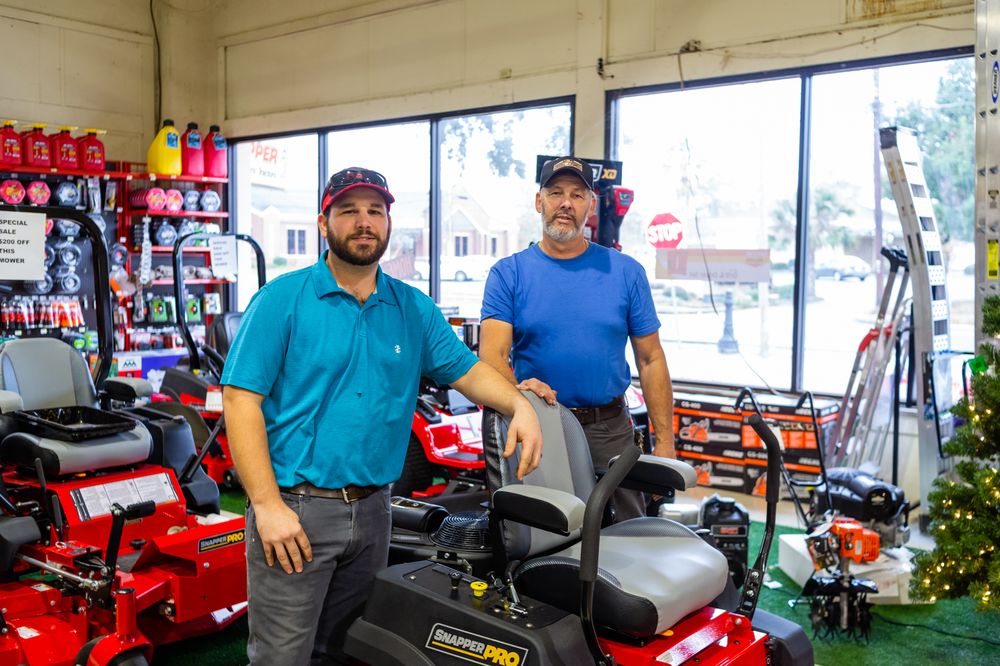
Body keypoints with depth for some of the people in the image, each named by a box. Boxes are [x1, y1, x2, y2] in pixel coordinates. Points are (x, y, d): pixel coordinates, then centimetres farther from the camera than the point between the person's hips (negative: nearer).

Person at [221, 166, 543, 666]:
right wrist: (268, 504, -18)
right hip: (295, 510, -4)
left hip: (372, 510, 5)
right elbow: (241, 400, -11)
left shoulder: (414, 309, 9)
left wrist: (519, 405, -11)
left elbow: (468, 370, 11)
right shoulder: (282, 299, -6)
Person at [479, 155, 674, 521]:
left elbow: (650, 360, 6)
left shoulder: (625, 272, 6)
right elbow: (492, 354, -8)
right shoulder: (508, 273, 2)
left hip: (609, 429, 1)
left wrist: (664, 441, 0)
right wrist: (516, 389, -31)